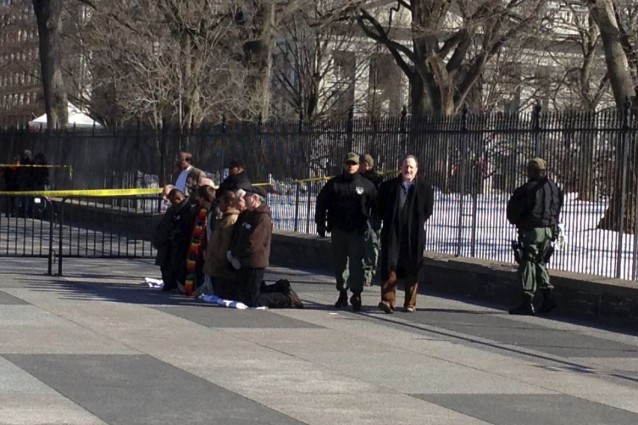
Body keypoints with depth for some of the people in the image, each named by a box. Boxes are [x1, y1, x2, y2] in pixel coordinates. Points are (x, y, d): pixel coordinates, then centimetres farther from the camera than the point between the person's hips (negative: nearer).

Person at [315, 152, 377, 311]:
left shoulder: (366, 185, 4)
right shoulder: (333, 184, 6)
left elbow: (376, 206, 11)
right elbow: (321, 203, 9)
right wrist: (320, 223, 4)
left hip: (357, 231, -2)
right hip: (338, 230, 2)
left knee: (356, 262, -11)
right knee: (339, 263, 9)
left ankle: (356, 294, -11)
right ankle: (342, 293, 20)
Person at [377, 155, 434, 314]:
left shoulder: (425, 188, 6)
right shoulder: (388, 186, 7)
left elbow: (428, 211, 10)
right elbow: (380, 208, 13)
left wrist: (419, 224, 4)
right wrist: (387, 221, 4)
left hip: (415, 235, 0)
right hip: (392, 233, 0)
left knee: (412, 269, 5)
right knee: (390, 266, -11)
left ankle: (410, 303, 14)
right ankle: (388, 300, -14)